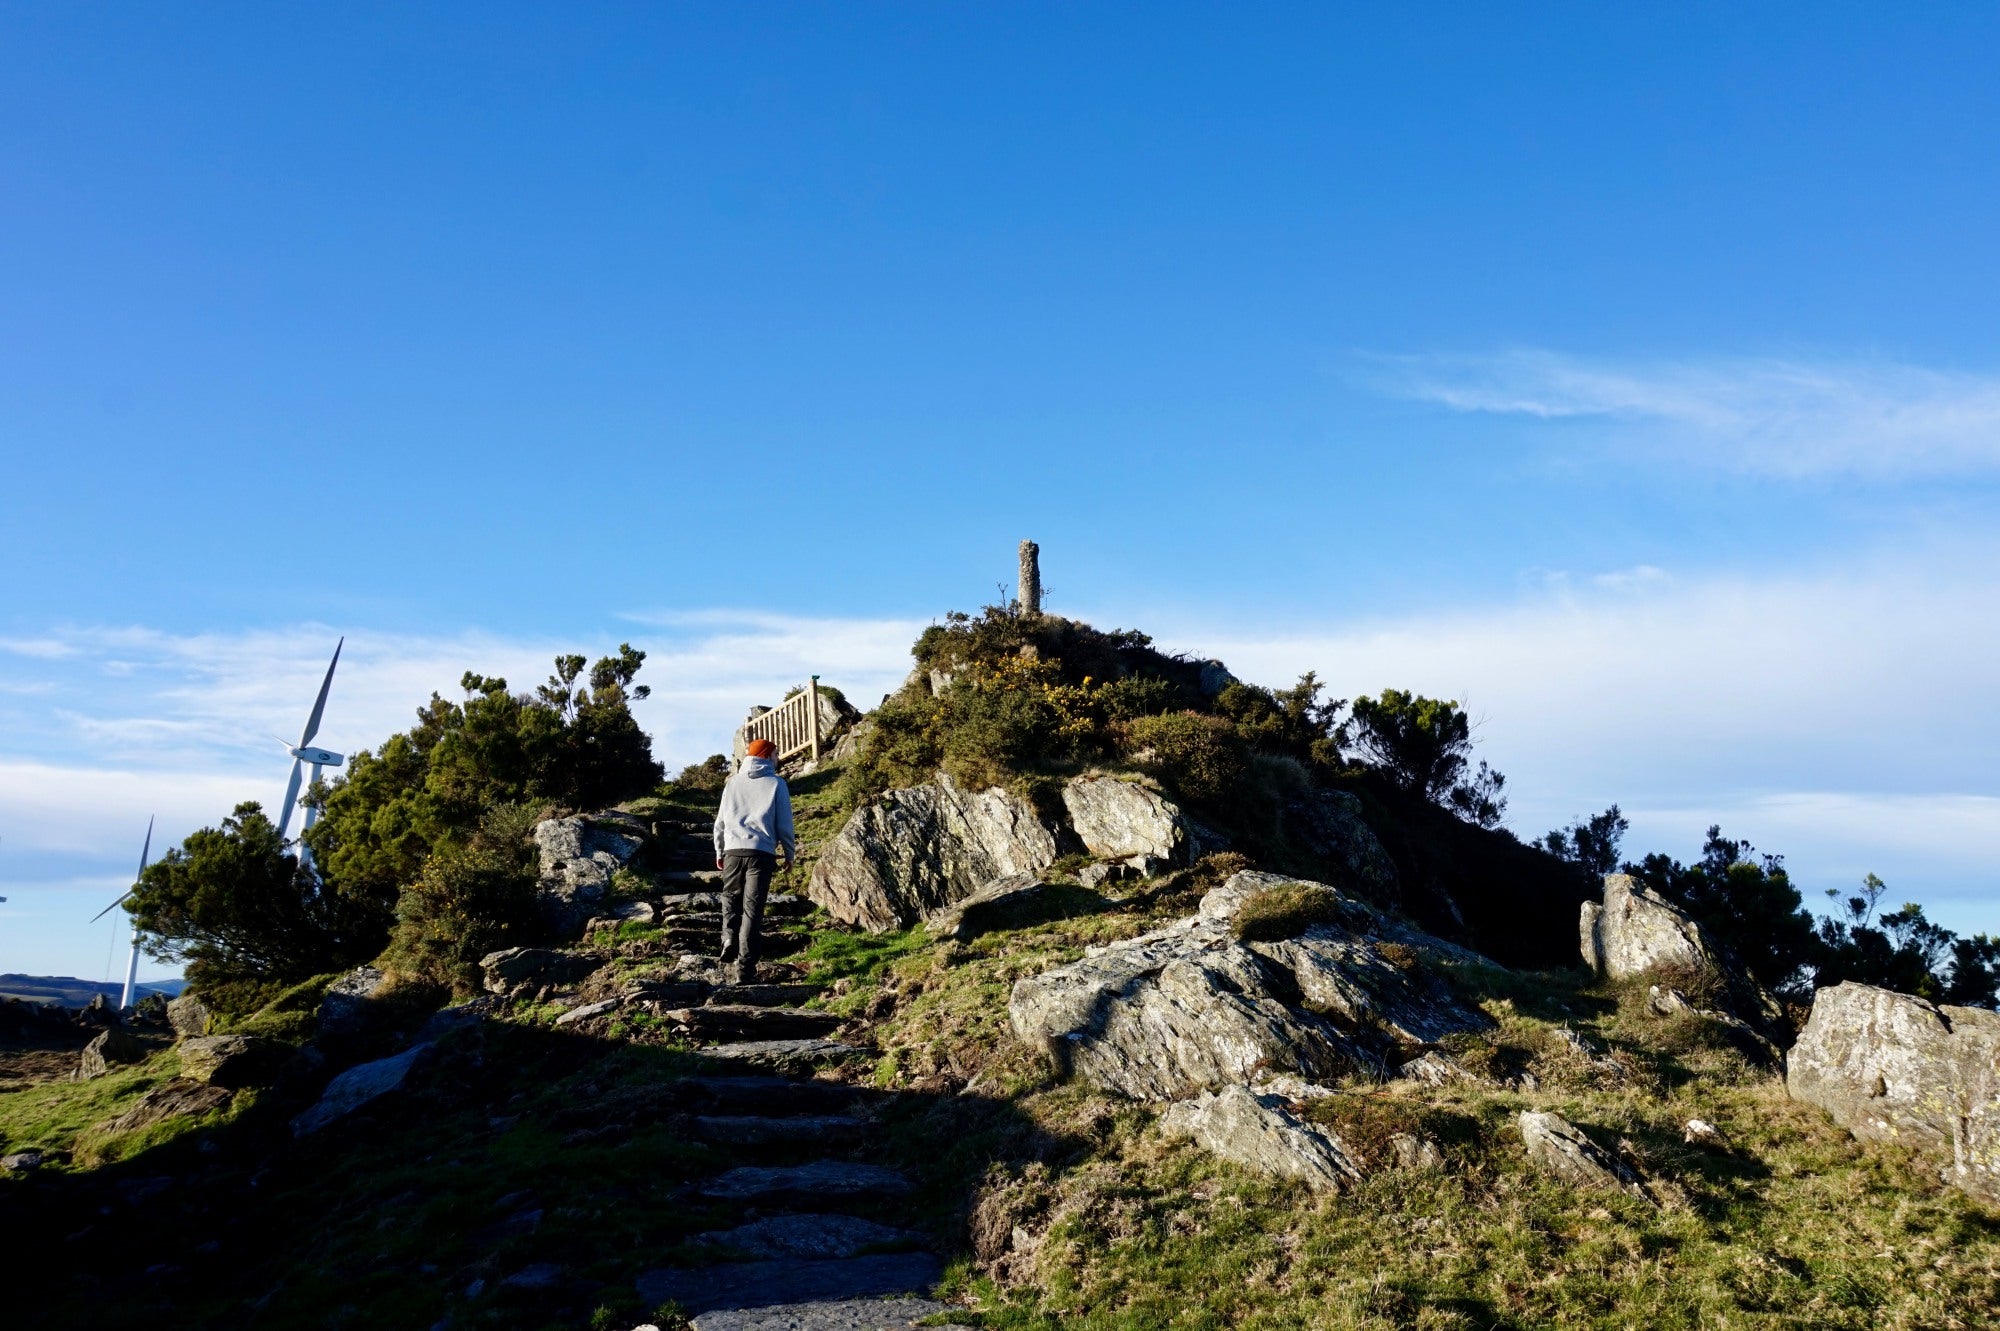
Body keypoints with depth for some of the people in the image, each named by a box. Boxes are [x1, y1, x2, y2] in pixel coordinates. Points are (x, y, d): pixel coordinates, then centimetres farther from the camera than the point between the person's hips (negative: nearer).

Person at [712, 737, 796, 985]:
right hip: (761, 853, -2)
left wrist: (719, 851, 27)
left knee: (731, 897, 23)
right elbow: (784, 824, 2)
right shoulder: (776, 784, 3)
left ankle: (729, 939, -2)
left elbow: (721, 821, 15)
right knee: (752, 908, 0)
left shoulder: (733, 783, 12)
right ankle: (745, 969, -3)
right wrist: (790, 853, 14)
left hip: (733, 851, 2)